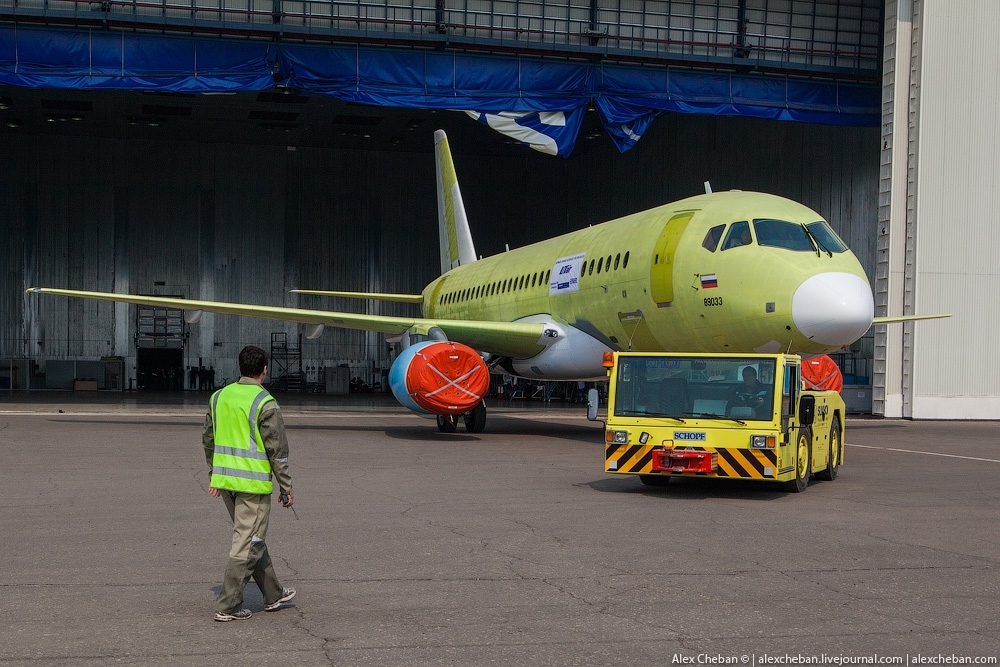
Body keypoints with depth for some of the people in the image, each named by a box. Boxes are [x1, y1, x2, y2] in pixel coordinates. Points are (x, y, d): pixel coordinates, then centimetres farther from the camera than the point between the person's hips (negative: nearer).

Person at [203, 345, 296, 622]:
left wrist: (213, 475, 24)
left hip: (224, 481, 7)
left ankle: (274, 594, 31)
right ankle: (228, 606, 1)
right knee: (247, 544, 1)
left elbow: (208, 439, 15)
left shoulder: (219, 397, 7)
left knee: (252, 539, 19)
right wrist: (287, 488, -4)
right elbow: (278, 450, -12)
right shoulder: (265, 403, -14)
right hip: (253, 484, -7)